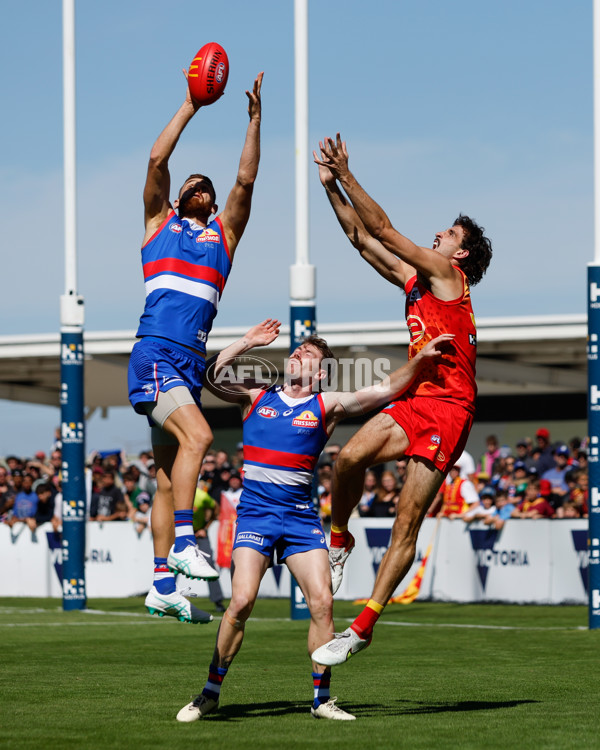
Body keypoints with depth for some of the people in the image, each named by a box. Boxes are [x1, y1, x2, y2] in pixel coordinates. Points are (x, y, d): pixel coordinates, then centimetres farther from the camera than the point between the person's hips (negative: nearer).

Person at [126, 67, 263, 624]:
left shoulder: (224, 233, 22)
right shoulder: (160, 222, 15)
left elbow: (245, 180, 13)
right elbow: (157, 160, 5)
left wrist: (255, 119, 9)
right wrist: (190, 107, 5)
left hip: (190, 364, 4)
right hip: (155, 353, -4)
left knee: (168, 473, 4)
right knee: (197, 434, -27)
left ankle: (162, 586, 3)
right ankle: (183, 544, -28)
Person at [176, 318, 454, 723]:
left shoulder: (327, 405, 7)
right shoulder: (257, 396, 8)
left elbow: (384, 389, 1)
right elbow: (212, 378, -3)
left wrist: (420, 359, -10)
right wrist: (247, 343, -5)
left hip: (301, 515, 1)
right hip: (255, 511, -1)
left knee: (322, 601, -9)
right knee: (242, 601, -15)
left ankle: (322, 698, 4)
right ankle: (210, 693, -2)